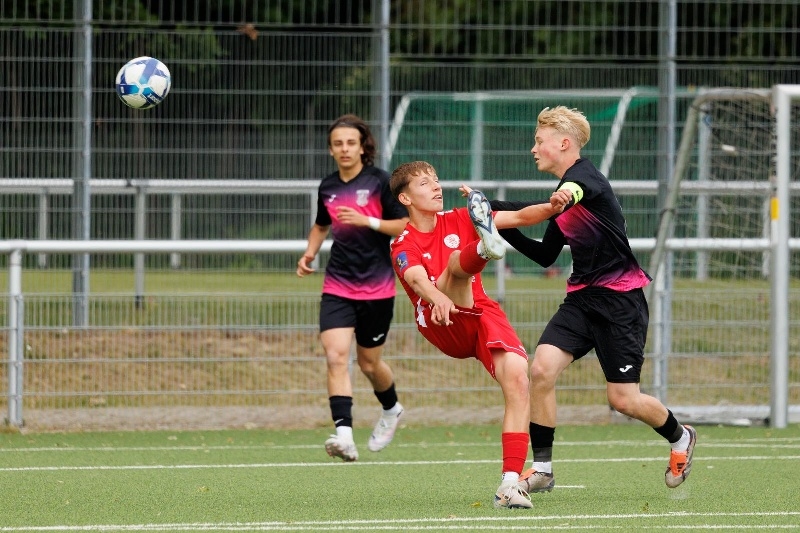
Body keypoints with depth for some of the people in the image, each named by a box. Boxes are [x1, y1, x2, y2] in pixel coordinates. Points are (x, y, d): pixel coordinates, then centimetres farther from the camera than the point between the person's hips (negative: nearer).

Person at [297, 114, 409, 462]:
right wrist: (310, 253, 8)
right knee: (336, 356, -17)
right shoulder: (327, 187, 7)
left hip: (377, 288, -3)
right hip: (337, 286, 3)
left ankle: (391, 409, 41)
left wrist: (367, 221, -20)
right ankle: (344, 434, -26)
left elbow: (406, 225, -8)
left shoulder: (380, 181, -6)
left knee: (368, 363, 9)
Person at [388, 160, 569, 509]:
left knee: (518, 376, -22)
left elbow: (518, 218, 7)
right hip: (445, 326, -3)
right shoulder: (403, 246, 2)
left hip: (483, 314, 3)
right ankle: (486, 246, -68)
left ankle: (510, 484, -24)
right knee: (457, 260, -27)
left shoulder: (459, 220, 15)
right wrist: (439, 298, -43)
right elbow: (418, 279, -20)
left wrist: (551, 207, -14)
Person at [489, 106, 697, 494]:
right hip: (582, 298, 8)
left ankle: (679, 437, 28)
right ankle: (541, 469, -7)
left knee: (623, 398, -3)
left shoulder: (583, 177, -14)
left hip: (620, 300, -8)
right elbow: (545, 255, 20)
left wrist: (493, 208, -38)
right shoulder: (564, 190, 13)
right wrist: (503, 228, 9)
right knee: (542, 368, -13)